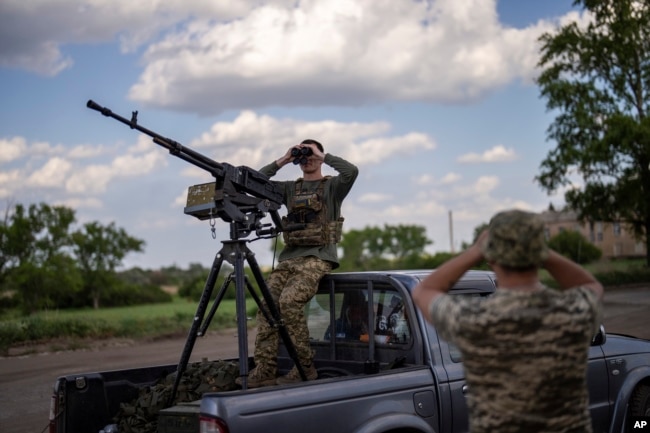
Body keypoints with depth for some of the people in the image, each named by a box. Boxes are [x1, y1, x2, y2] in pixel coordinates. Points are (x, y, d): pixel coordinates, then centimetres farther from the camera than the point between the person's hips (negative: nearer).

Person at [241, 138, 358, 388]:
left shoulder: (332, 186, 8)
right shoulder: (290, 188, 21)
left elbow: (351, 171, -13)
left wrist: (322, 156, -5)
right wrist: (282, 161, 8)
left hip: (318, 257, -5)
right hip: (289, 257, 6)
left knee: (289, 301, -28)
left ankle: (305, 368, -19)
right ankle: (264, 370, -17)